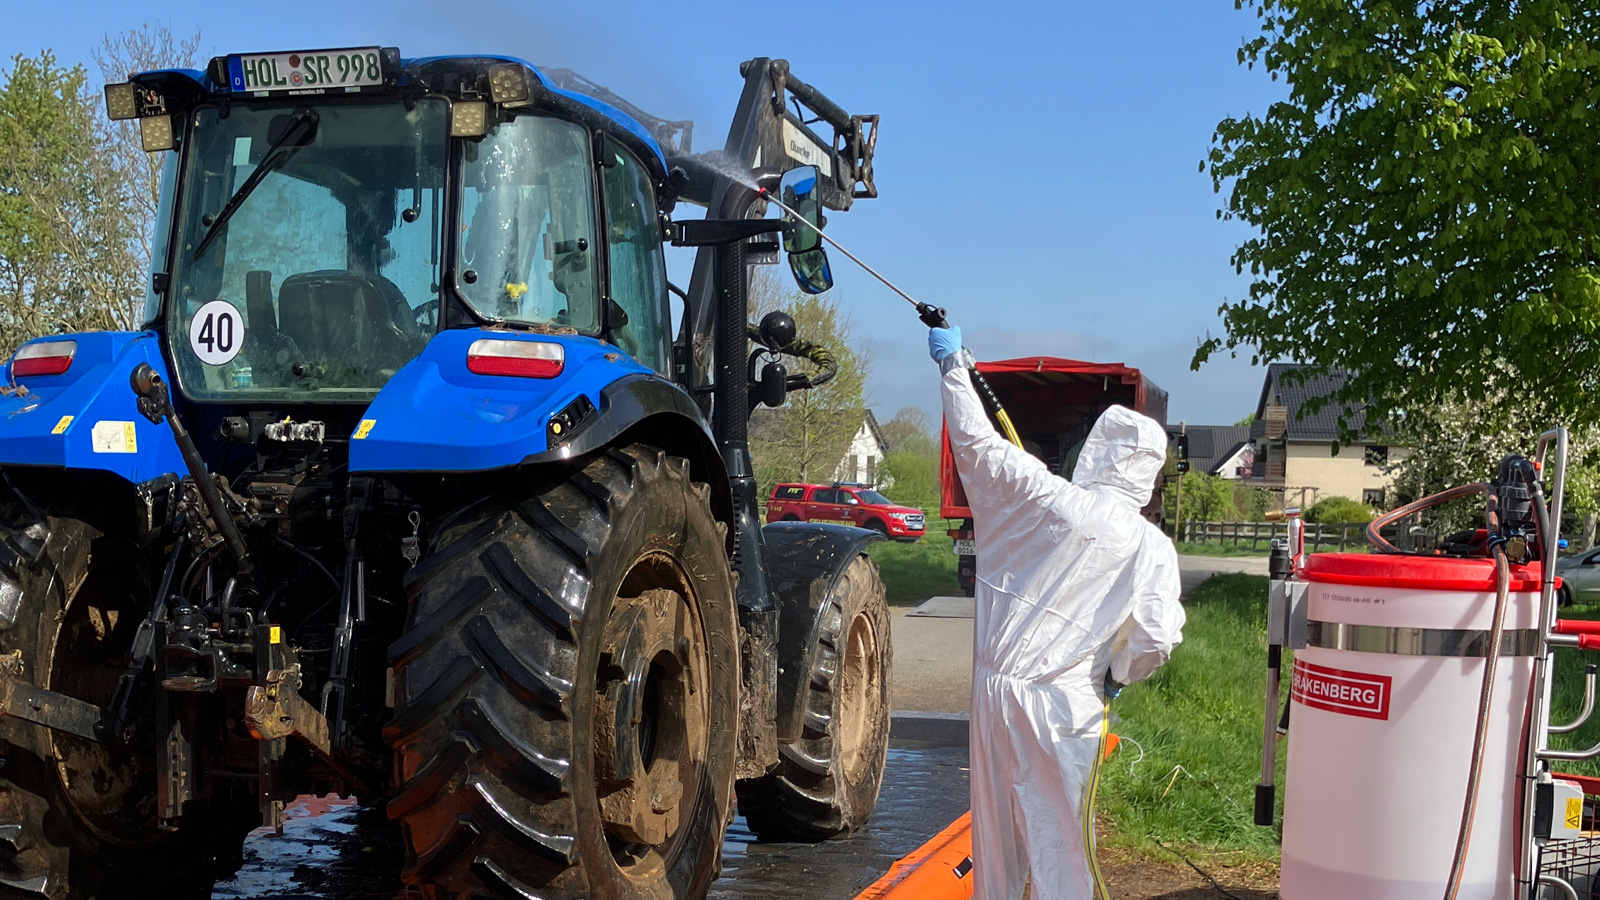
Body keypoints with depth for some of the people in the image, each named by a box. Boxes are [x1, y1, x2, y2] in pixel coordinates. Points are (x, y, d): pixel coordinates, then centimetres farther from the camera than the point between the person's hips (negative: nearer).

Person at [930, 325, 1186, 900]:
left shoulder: (1048, 499, -7)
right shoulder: (1152, 548, -5)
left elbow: (975, 442, -1)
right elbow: (1157, 638, -10)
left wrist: (954, 364, 12)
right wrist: (1117, 677, 10)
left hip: (996, 685, 2)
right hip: (1065, 706, -1)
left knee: (994, 828, 17)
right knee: (1057, 838, 7)